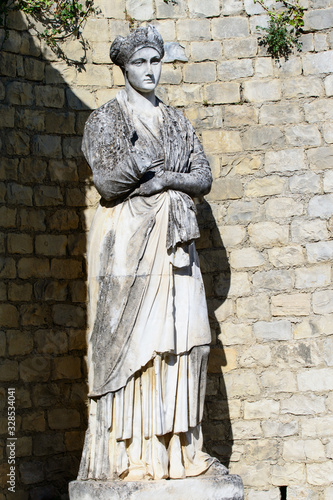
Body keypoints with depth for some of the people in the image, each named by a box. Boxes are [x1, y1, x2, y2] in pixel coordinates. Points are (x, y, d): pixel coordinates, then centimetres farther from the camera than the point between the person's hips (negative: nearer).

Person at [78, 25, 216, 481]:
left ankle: (178, 446, 2)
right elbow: (107, 183, -7)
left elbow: (203, 178, 10)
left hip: (172, 239, 4)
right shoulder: (106, 119, 4)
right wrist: (141, 159, -20)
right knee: (129, 338, -9)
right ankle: (130, 453, -6)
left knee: (179, 336, -3)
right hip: (127, 240, -4)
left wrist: (166, 179, -7)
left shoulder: (177, 122, 18)